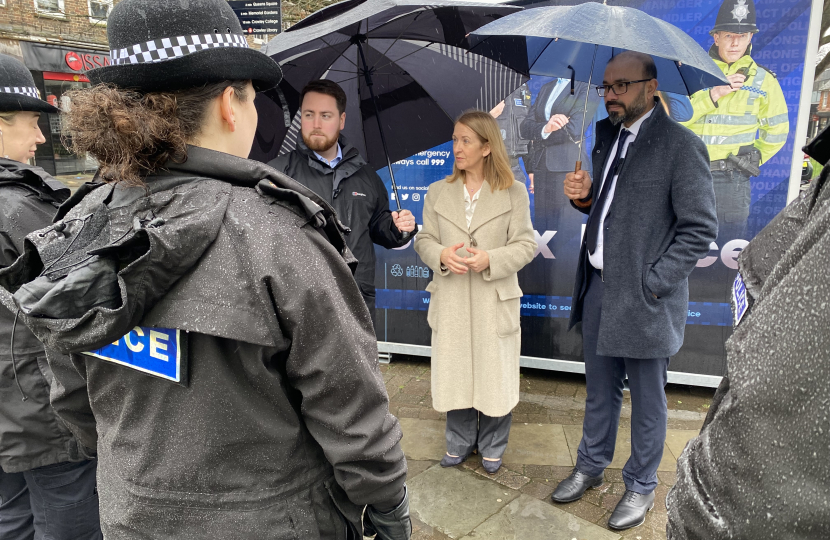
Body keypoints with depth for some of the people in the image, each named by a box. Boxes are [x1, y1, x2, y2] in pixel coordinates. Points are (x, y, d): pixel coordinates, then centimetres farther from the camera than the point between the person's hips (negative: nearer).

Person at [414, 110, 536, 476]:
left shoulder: (514, 192, -3)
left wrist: (489, 260, -20)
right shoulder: (438, 192, 5)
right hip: (451, 302, 3)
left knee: (494, 374, 9)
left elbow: (525, 245, -4)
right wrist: (441, 255, -16)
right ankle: (460, 442, 34)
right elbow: (423, 239, 6)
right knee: (454, 373, 13)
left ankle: (492, 447, 31)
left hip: (494, 302, -2)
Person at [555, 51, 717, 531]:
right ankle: (591, 467, 38)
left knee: (647, 398, 11)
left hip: (644, 296, -6)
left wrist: (649, 285, -16)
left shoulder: (680, 145, -11)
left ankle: (641, 486, 31)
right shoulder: (608, 136, 10)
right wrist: (584, 197, -3)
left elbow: (701, 228, -13)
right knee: (599, 389, 19)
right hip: (598, 285, 6)